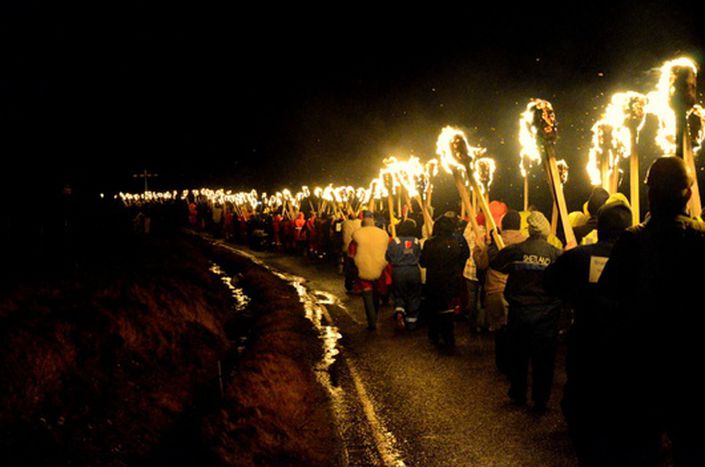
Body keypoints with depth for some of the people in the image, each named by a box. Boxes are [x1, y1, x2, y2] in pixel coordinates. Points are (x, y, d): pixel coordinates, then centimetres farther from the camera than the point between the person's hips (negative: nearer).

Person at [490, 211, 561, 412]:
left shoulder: (514, 250, -7)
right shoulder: (556, 254, -10)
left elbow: (494, 264, 8)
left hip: (518, 312, 2)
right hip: (546, 314, -1)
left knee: (518, 356, 17)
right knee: (543, 359, 10)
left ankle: (518, 395, 29)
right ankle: (540, 401, 16)